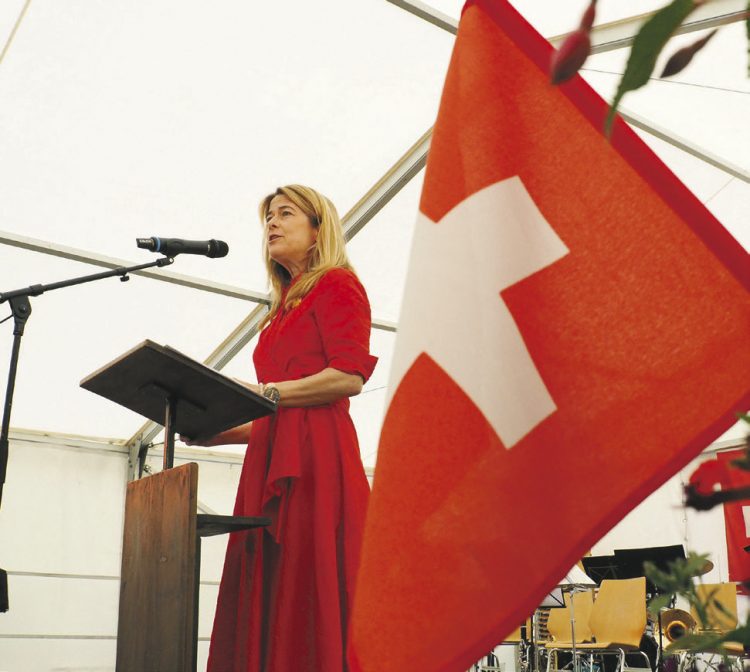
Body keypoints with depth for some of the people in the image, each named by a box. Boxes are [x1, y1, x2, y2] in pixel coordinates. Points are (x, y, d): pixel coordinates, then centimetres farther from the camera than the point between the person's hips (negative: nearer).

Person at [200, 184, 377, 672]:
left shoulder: (337, 285, 5)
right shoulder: (284, 308, 27)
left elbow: (350, 376, -11)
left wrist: (267, 393, -15)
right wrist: (218, 432, 12)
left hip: (315, 453, -8)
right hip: (272, 458, 8)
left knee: (311, 593, -13)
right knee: (268, 601, 1)